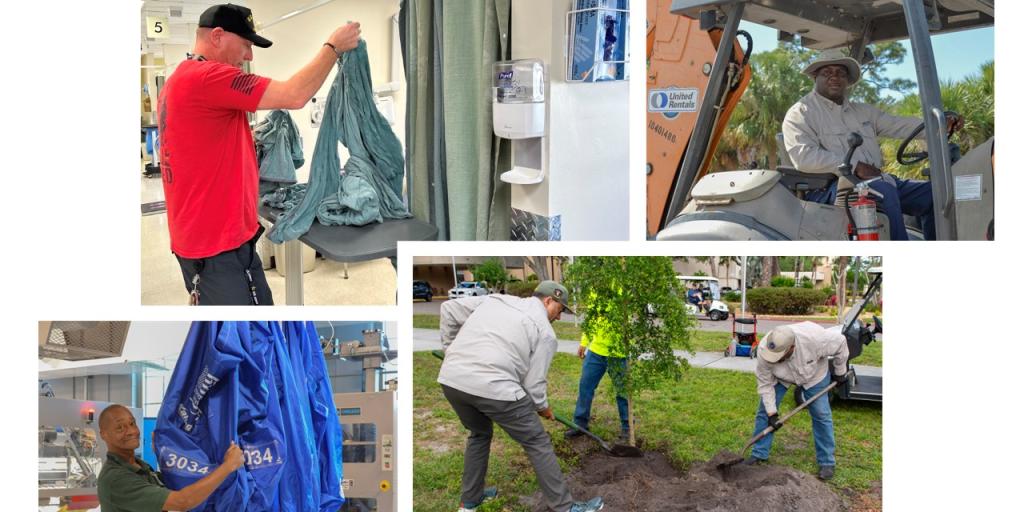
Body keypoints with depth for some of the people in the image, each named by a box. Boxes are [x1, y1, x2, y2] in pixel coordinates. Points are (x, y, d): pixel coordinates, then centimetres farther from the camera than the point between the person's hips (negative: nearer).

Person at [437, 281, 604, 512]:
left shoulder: (496, 299, 20)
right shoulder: (546, 332, 6)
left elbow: (449, 309, 18)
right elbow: (534, 383, 4)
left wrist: (450, 348, 27)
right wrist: (543, 408, 23)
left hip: (450, 380, 6)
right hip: (494, 388, -6)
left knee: (479, 433, 32)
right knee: (538, 443, 11)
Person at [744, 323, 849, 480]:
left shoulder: (815, 338, -44)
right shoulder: (764, 351, -38)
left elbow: (840, 343, -22)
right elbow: (765, 383, -23)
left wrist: (839, 371, -10)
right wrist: (772, 413, -22)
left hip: (813, 374, -1)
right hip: (779, 377, 1)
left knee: (821, 415, -2)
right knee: (764, 412, -2)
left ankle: (827, 461, 11)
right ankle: (759, 455, 11)